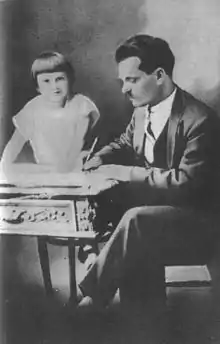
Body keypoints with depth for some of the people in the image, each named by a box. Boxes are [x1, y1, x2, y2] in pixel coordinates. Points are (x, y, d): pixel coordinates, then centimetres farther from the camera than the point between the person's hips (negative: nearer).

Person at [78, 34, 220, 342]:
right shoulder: (142, 111, 4)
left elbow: (186, 183, -25)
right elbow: (124, 144, 23)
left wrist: (126, 173, -20)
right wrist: (101, 158, 1)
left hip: (193, 220, -7)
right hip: (152, 204, 7)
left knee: (137, 220, -33)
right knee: (139, 246, -24)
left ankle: (88, 297, -18)